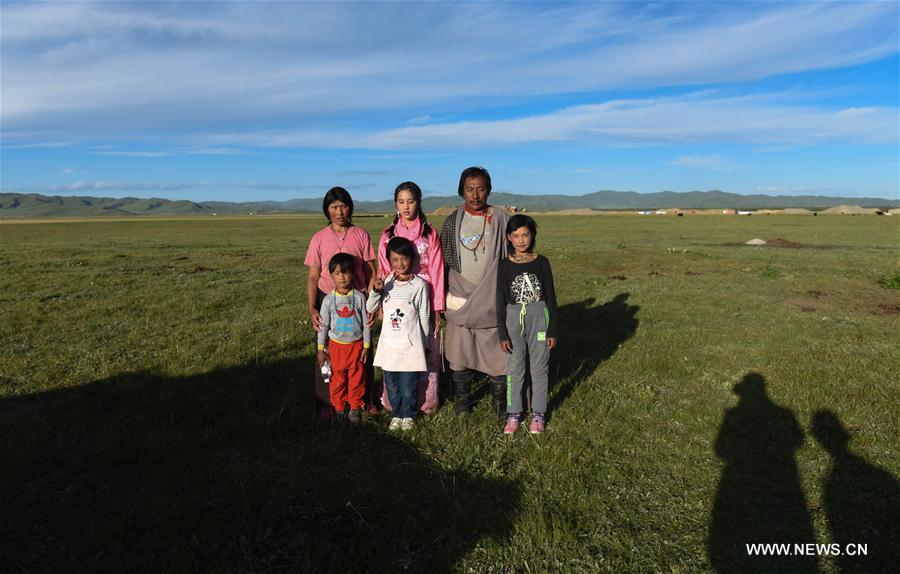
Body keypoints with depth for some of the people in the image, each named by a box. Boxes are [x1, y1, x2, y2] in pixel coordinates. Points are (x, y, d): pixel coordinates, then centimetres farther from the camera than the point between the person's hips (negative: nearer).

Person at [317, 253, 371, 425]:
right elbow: (323, 326, 0)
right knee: (337, 378, 12)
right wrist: (320, 349, 1)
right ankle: (339, 407, 30)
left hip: (356, 344, 0)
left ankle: (355, 408, 28)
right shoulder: (329, 300, -8)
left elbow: (365, 323, -2)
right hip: (336, 345, 0)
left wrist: (366, 346, -1)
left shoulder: (359, 297, -8)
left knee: (357, 378, 10)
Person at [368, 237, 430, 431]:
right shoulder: (386, 282, 1)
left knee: (408, 385, 6)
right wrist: (376, 291, -14)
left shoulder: (419, 285, -8)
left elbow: (424, 317, -2)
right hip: (389, 343, 3)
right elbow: (370, 309, 3)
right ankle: (397, 414, 33)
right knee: (391, 384, 14)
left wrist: (424, 344, 2)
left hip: (410, 344, -3)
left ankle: (408, 415, 28)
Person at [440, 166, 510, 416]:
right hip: (460, 300, 1)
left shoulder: (501, 218, 1)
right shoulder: (453, 221, 5)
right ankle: (462, 402, 25)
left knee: (498, 350, 3)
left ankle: (500, 401, 20)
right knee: (460, 352, 8)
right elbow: (443, 262, 9)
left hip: (493, 299, -1)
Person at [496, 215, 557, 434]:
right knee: (514, 368, 8)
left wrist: (552, 330, 0)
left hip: (538, 317, 0)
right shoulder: (505, 265, -3)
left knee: (539, 368, 9)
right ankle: (513, 413, 22)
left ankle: (537, 413, 24)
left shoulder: (541, 262, -2)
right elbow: (501, 301, -1)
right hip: (514, 318, 0)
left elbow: (551, 297, 2)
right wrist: (503, 334, -4)